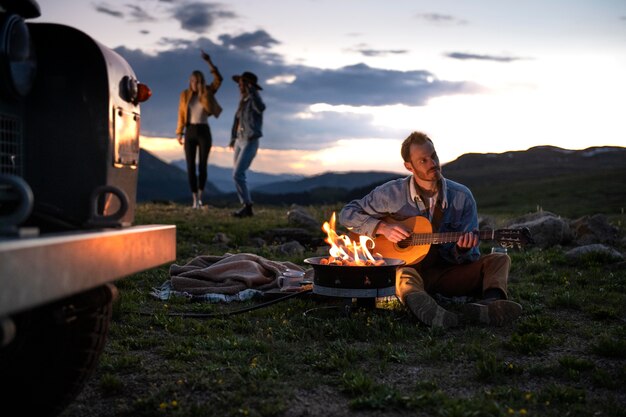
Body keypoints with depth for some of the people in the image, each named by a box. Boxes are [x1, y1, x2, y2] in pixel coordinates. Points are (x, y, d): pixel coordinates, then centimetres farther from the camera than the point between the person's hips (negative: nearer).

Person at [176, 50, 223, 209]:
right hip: (190, 133, 1)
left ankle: (200, 196, 10)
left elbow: (219, 79, -14)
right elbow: (181, 115, 6)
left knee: (202, 166, -3)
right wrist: (179, 133, 1)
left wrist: (208, 62, -21)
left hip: (204, 132, -1)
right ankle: (195, 200, 2)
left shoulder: (208, 93, 1)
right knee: (191, 167, -3)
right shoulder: (185, 94, 4)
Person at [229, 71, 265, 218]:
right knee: (238, 175, 8)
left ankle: (247, 206, -6)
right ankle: (247, 207, 14)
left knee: (237, 174, -15)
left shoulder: (254, 100, -15)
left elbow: (261, 108, -41)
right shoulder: (243, 100, 11)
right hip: (240, 141, 9)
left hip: (250, 143, -9)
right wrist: (233, 138, 26)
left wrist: (251, 91, -37)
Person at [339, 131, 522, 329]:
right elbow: (347, 214, 1)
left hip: (447, 271, 3)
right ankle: (430, 311, -70)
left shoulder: (462, 197, 1)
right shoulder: (392, 193, -3)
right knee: (404, 275, -38)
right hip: (408, 268, -3)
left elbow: (470, 255, 4)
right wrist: (382, 227, -14)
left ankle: (489, 304, -50)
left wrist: (463, 249, -22)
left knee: (499, 259, -17)